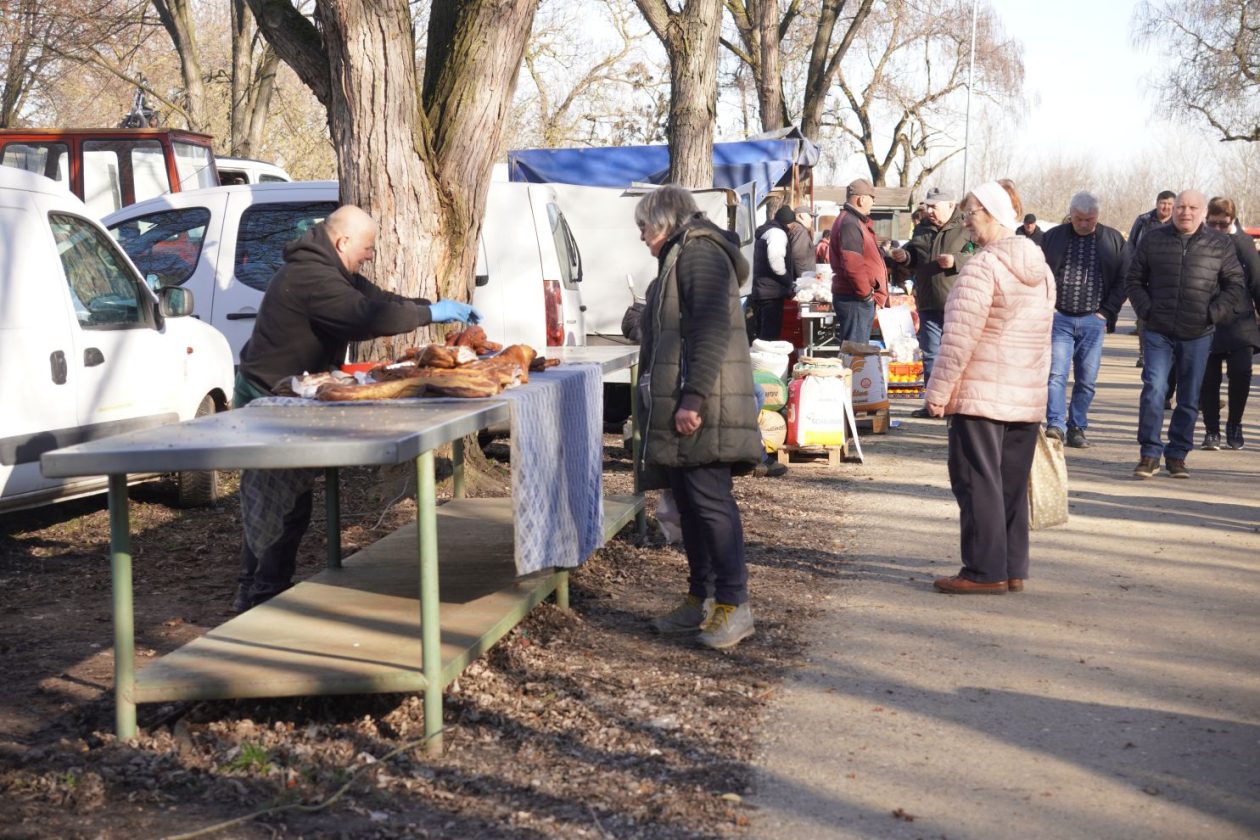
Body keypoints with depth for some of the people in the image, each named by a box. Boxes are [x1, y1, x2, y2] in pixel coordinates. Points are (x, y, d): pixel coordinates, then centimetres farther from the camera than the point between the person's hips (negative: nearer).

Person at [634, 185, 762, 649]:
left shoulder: (698, 252, -9)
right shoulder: (679, 258, 23)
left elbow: (713, 329, -20)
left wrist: (693, 397, -24)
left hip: (702, 406, -10)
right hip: (678, 406, 10)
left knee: (709, 501, -10)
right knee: (689, 502, 12)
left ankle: (734, 604, -6)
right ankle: (700, 599, 19)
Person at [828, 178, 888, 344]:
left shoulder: (857, 221, 19)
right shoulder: (850, 224, -15)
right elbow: (852, 265, -25)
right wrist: (867, 294, -16)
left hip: (861, 298, 11)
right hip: (854, 299, -11)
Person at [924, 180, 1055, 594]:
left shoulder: (982, 267, -14)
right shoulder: (1041, 270, 13)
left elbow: (960, 338, -17)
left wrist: (938, 390, -12)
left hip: (980, 395, -8)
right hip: (1028, 397, 8)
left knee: (978, 483, -2)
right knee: (1013, 485, 12)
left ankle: (985, 571, -1)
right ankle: (1014, 569, 15)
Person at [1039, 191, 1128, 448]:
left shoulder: (1113, 240, 6)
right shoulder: (1053, 237, 5)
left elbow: (1123, 280, 6)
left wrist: (1107, 312, -1)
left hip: (1093, 320, 1)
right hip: (1059, 318, -1)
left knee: (1087, 379, 4)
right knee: (1056, 373, -11)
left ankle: (1077, 427, 13)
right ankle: (1056, 425, -12)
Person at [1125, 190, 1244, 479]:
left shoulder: (1220, 244, 3)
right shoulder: (1152, 239, 4)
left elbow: (1234, 284, 7)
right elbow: (1134, 279, 10)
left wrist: (1214, 313, -6)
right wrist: (1146, 309, -4)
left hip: (1198, 335, 1)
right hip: (1158, 332, -1)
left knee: (1189, 398, 7)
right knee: (1153, 389, -14)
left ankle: (1177, 455, 19)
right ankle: (1150, 453, -7)